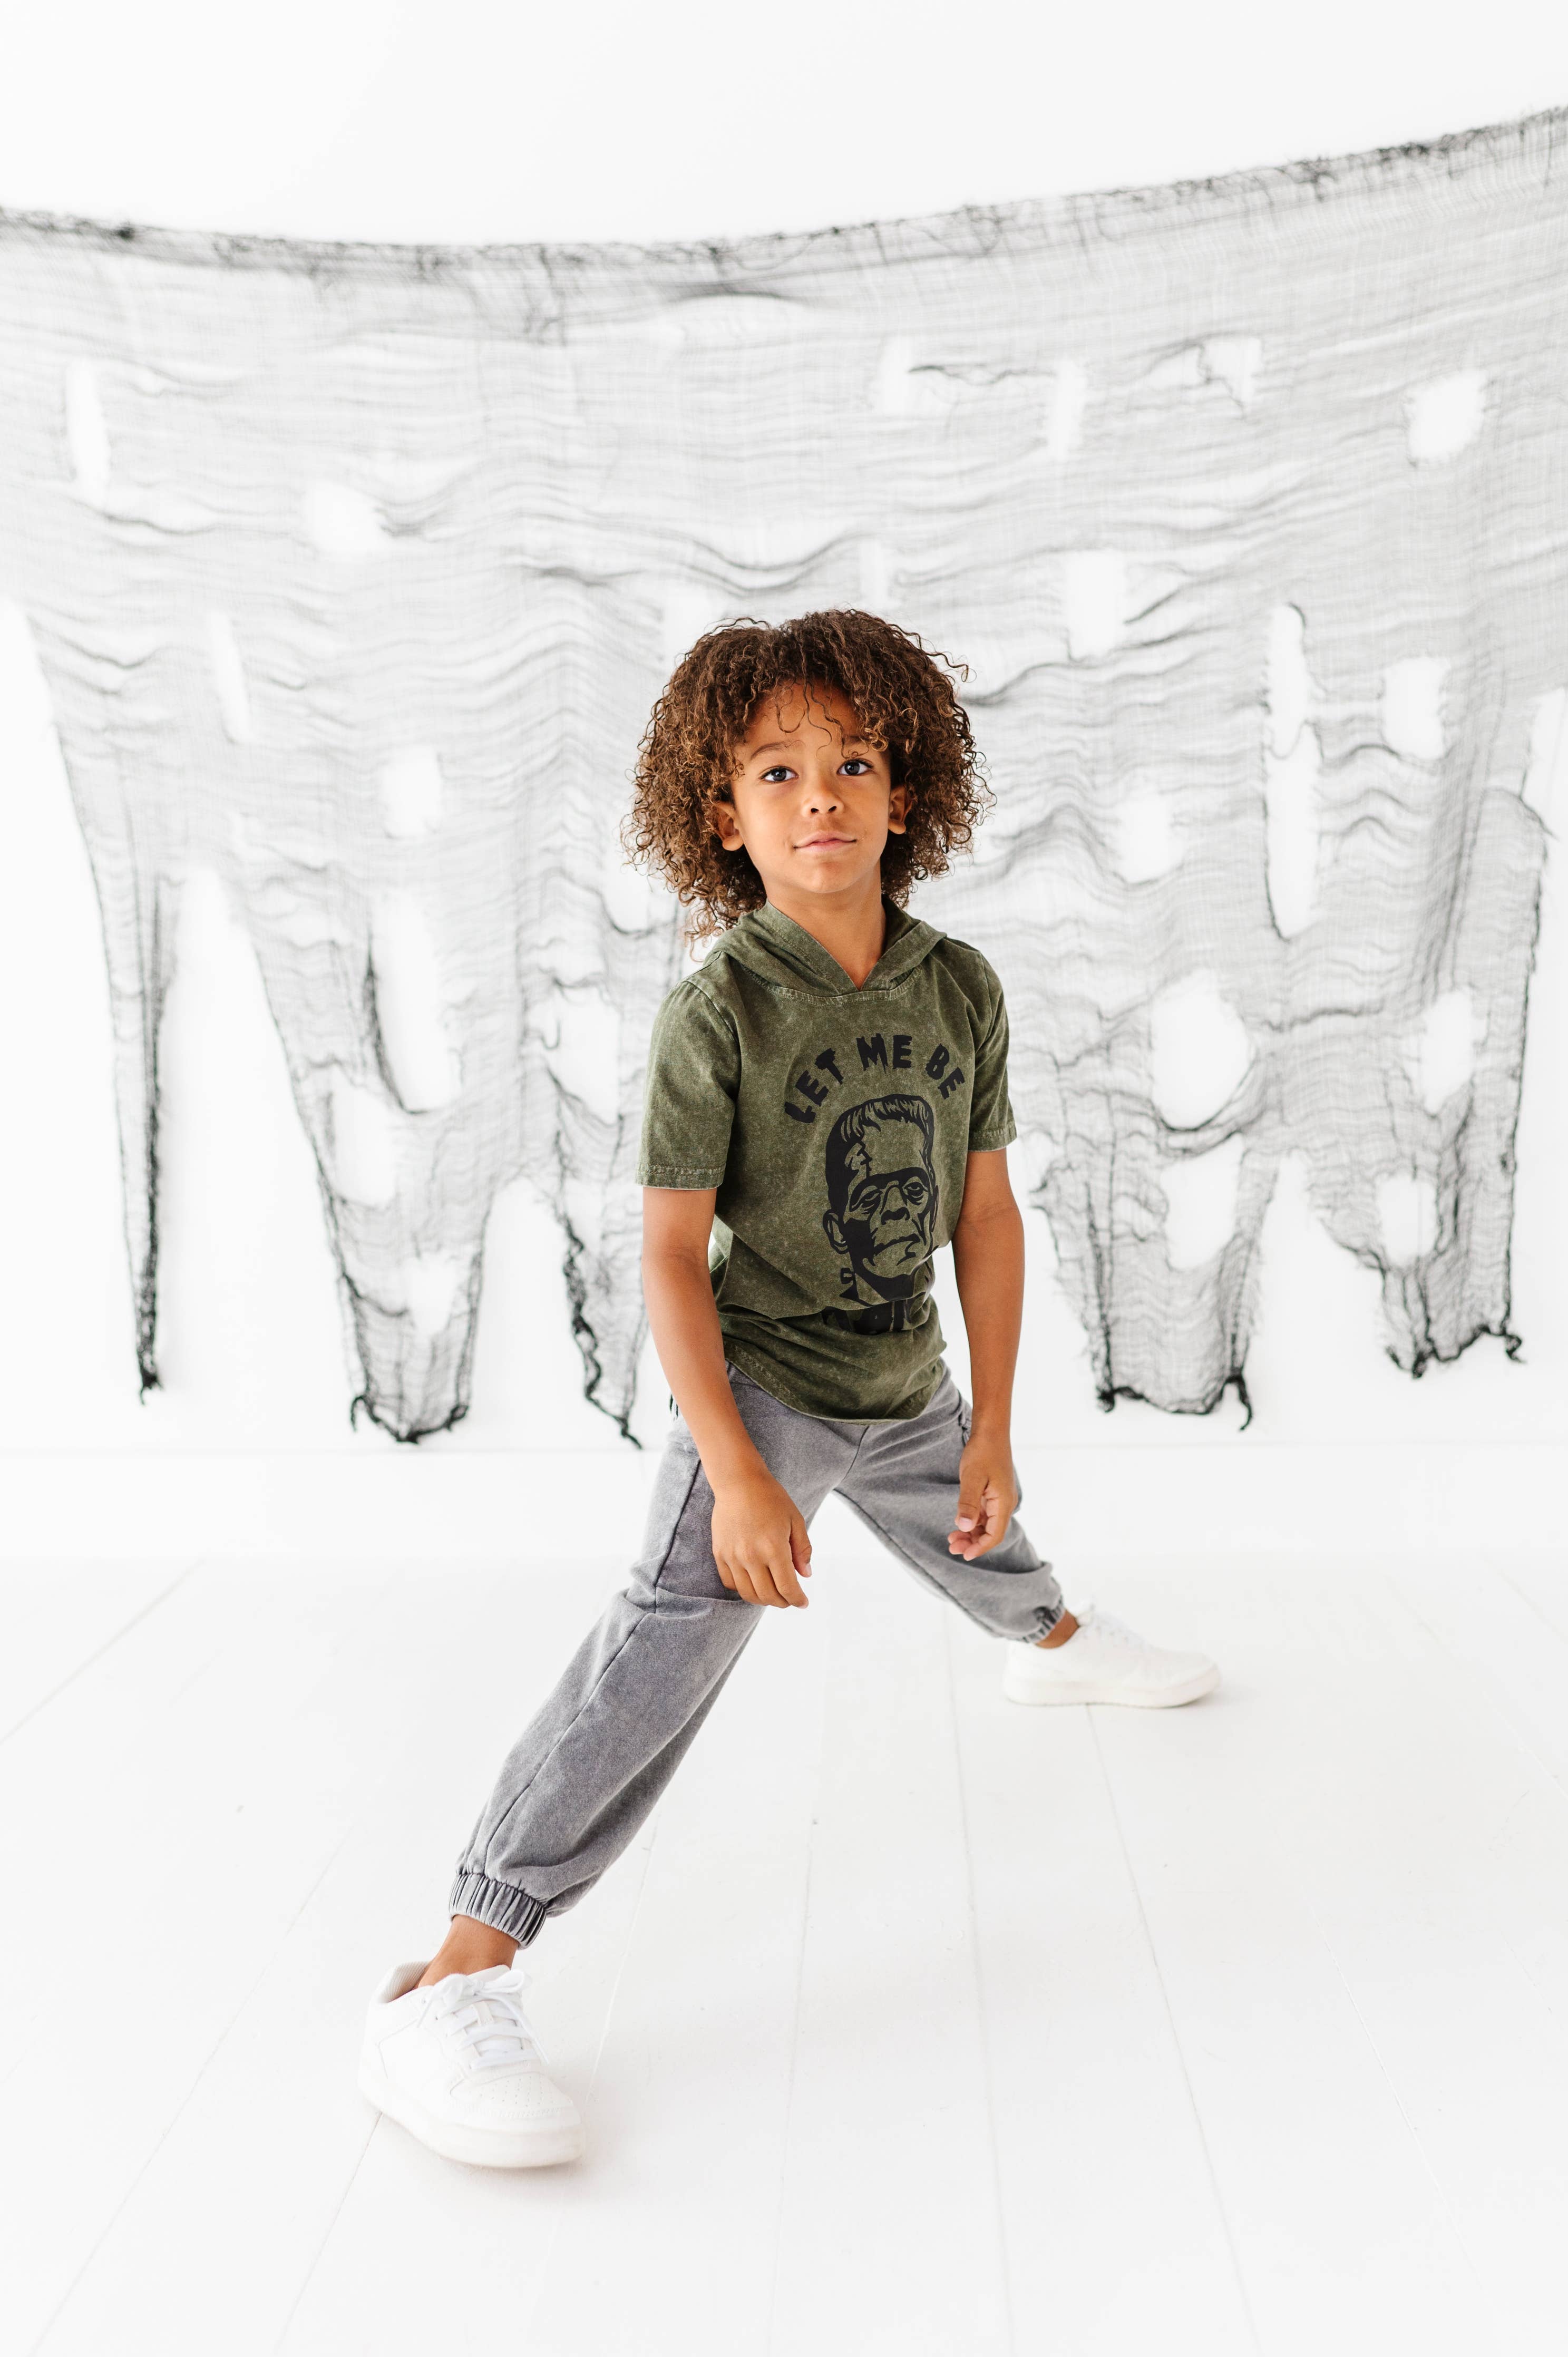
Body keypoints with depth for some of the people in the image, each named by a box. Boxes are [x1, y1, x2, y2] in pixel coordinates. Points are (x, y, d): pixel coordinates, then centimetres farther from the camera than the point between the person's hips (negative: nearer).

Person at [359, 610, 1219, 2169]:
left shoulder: (961, 988, -9)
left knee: (985, 1544, 31)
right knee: (667, 1645, -20)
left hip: (906, 1392, 6)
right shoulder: (718, 1013, -22)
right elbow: (671, 1255, -20)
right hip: (763, 1385, -5)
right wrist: (737, 1476, -25)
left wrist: (989, 1432, -3)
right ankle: (450, 1989, -17)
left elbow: (985, 1214, -3)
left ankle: (1054, 1646, 69)